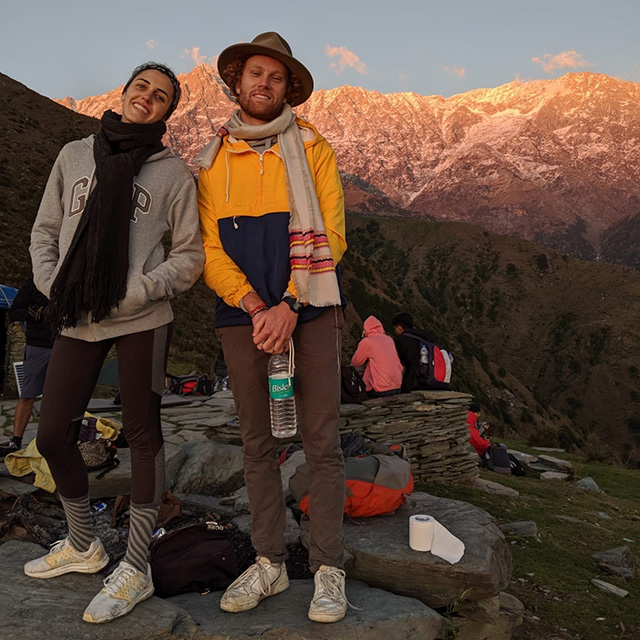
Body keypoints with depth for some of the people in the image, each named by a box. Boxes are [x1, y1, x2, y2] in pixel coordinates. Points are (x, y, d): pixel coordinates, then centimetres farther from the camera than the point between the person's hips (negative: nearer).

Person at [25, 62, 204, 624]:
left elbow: (189, 257, 0)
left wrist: (135, 294, -12)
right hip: (77, 322, 4)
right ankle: (83, 546, 30)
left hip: (142, 322, -4)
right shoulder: (75, 155, 13)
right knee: (53, 435, 8)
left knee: (143, 434, 2)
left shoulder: (173, 171, 3)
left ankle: (136, 567, 14)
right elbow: (45, 231, 15)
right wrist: (54, 287, -1)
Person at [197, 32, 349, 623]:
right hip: (243, 314, 2)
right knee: (257, 442, 8)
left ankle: (328, 570, 10)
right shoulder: (212, 161, 11)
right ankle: (269, 563, 20)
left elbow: (330, 234, -2)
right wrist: (256, 307, -11)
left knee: (322, 441, -1)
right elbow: (209, 248, 3)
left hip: (310, 311, -2)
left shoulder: (311, 148, 6)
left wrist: (289, 305, -13)